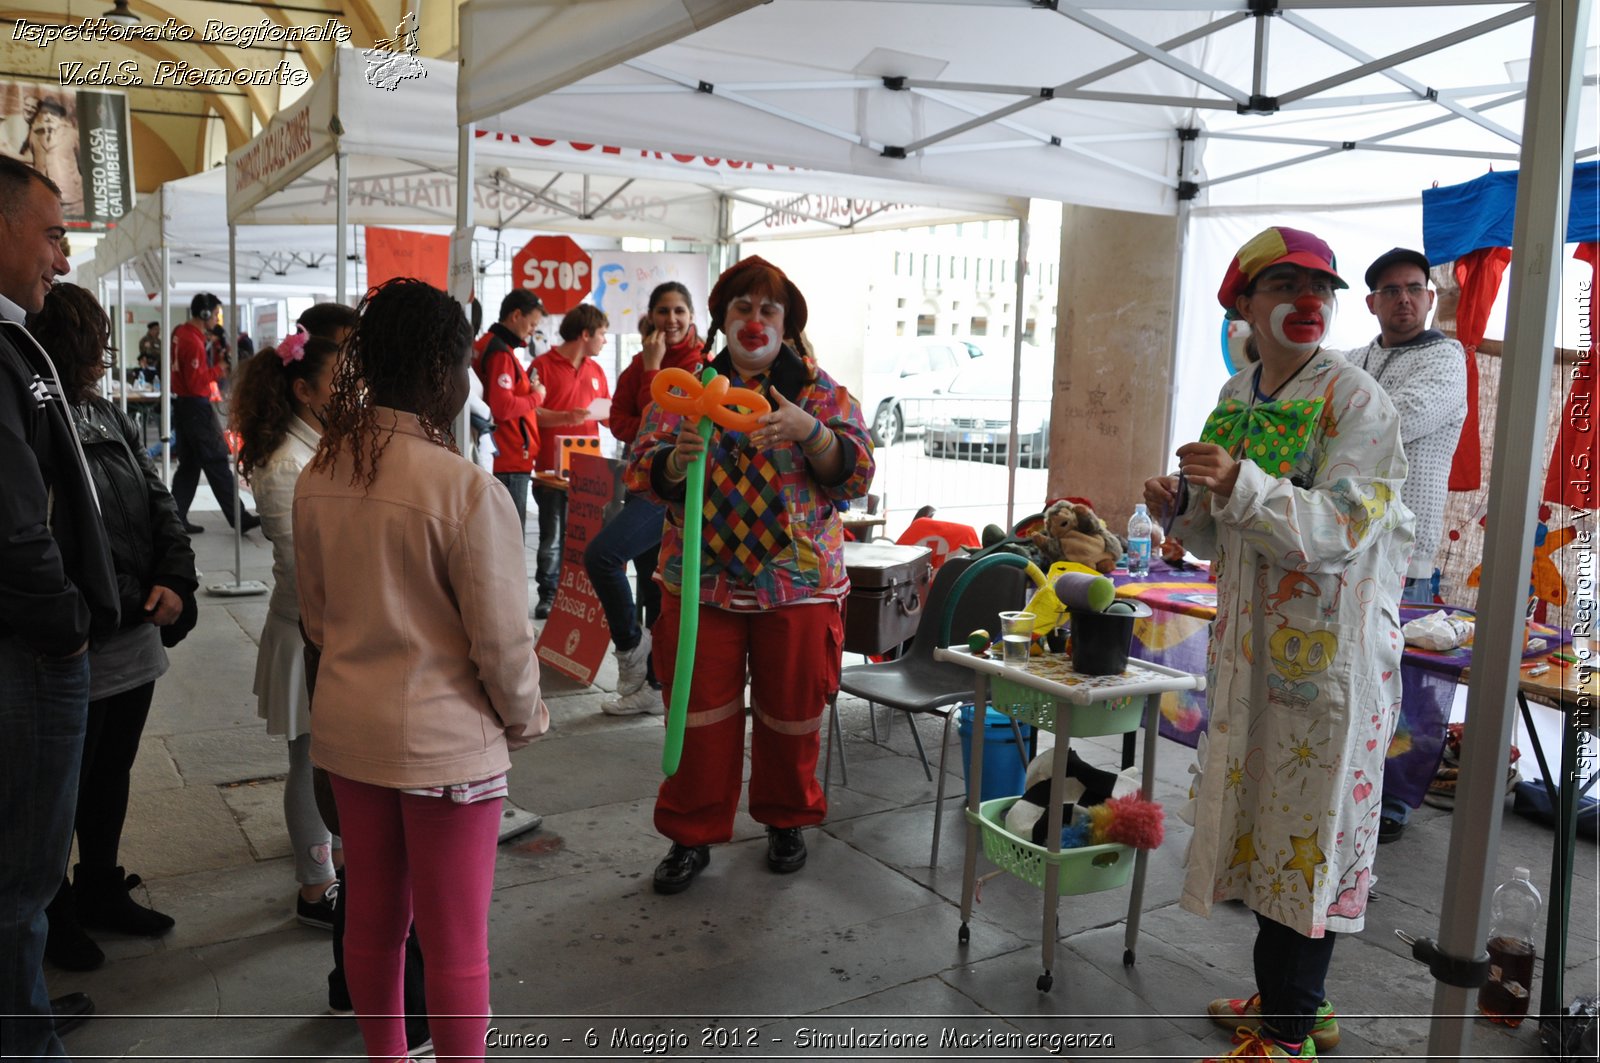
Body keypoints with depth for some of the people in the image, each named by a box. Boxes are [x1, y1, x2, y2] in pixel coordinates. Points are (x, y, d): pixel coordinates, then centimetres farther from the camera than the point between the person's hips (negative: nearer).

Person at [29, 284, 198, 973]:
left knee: (112, 775, 21)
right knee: (66, 789, 11)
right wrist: (135, 603, -20)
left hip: (137, 640, 7)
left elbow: (161, 509, 7)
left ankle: (102, 891, 40)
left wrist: (175, 584, -8)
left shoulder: (110, 420, 8)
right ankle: (54, 915, 30)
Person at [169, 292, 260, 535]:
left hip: (181, 404, 9)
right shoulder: (193, 341, -19)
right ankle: (239, 518, 0)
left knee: (188, 463, 12)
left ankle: (176, 518, 13)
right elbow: (196, 382, -23)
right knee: (217, 463, -5)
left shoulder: (180, 333, 9)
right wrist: (218, 369, -11)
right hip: (196, 406, -9)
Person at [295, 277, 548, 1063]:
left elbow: (315, 615, 8)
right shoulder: (467, 489, -23)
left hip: (347, 728, 7)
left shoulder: (318, 476, -2)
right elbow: (501, 637, -17)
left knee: (372, 918, 22)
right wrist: (527, 718, 0)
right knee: (456, 942, 10)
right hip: (447, 739, -7)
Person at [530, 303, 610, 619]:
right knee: (553, 536, 3)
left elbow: (607, 415, 20)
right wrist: (567, 417, -22)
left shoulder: (595, 370, 14)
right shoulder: (543, 365, -4)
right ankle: (548, 595, 14)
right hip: (553, 468, -5)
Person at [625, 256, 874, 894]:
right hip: (700, 583, 1)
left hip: (798, 584, 0)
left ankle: (786, 819, 33)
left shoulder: (820, 391, 4)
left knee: (792, 712, 10)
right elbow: (641, 472, -1)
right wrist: (676, 457, -23)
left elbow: (855, 476, -5)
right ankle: (692, 834, 22)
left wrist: (807, 429, -22)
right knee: (700, 714, 5)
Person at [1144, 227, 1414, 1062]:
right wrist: (1182, 508, -4)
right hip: (1251, 646, 7)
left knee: (1306, 831, 1)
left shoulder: (1355, 401, -11)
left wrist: (1241, 487, -33)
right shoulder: (1236, 399, 10)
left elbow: (1338, 533, -22)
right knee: (1261, 812, 15)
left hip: (1329, 648, -7)